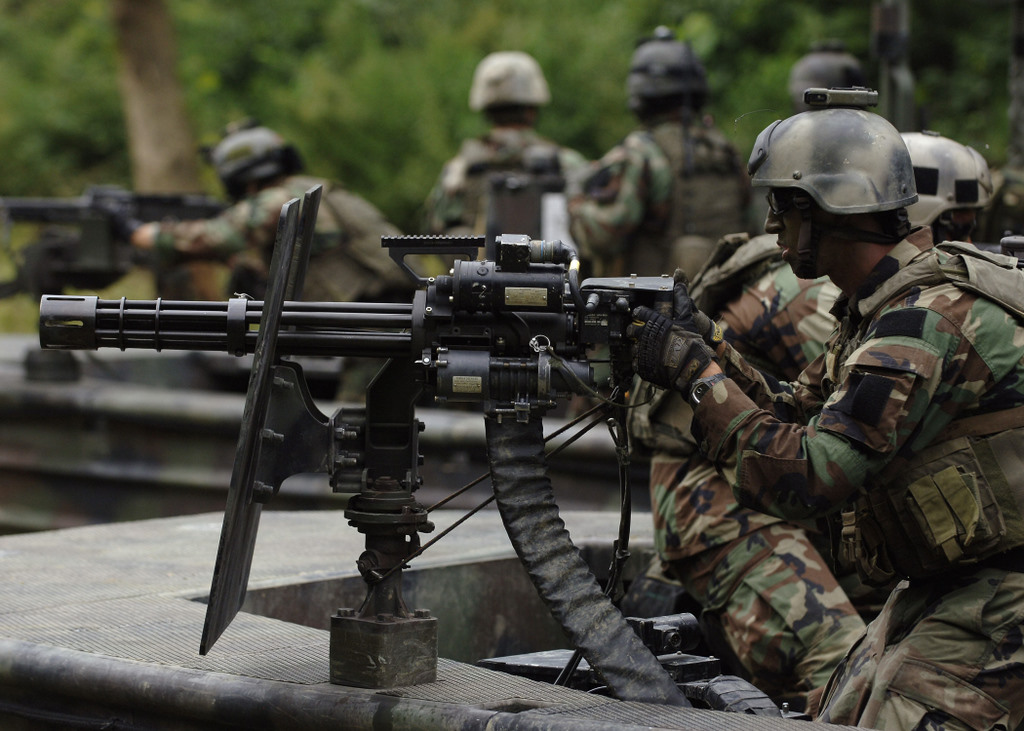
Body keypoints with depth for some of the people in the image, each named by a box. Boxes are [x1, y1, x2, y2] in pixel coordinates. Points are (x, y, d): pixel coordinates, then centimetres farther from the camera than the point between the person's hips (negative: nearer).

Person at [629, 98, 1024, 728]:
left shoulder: (930, 321, -25)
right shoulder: (883, 303, 7)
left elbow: (801, 479, -29)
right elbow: (799, 416, 16)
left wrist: (696, 373, -19)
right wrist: (709, 350, 1)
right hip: (935, 589, 10)